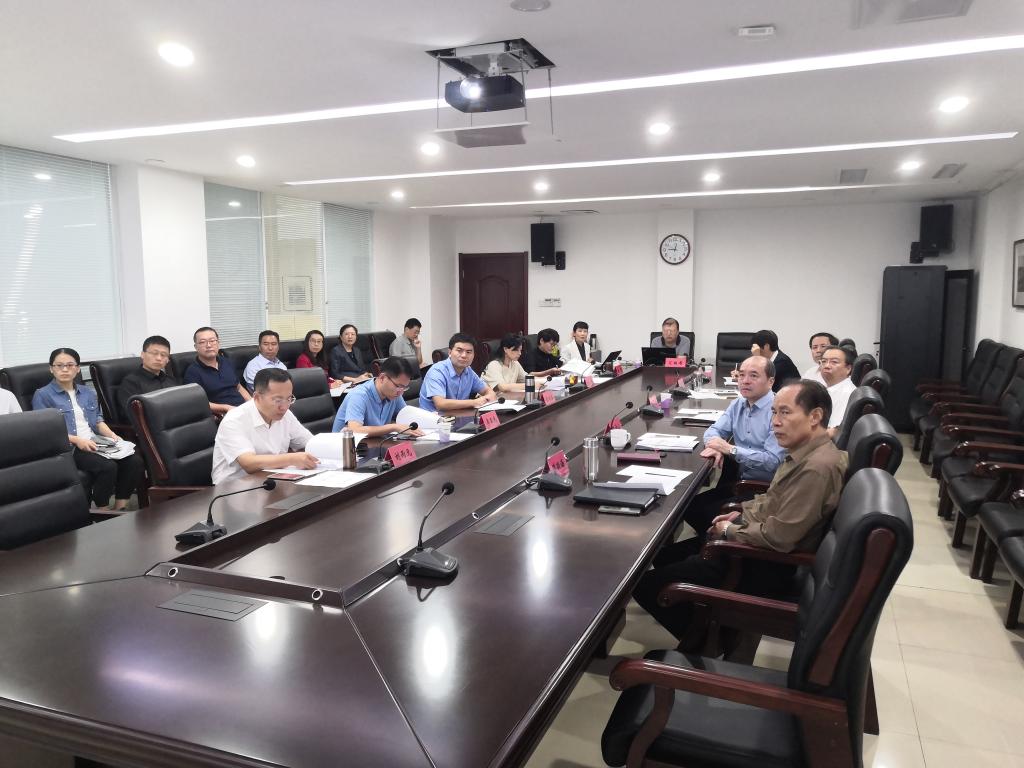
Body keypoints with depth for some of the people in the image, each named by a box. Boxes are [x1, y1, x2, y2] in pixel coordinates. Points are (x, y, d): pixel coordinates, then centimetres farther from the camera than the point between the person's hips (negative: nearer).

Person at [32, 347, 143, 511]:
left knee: (134, 461, -20)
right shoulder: (42, 395, 2)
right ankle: (103, 512, -16)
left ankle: (119, 509, -11)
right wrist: (76, 440, -19)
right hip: (68, 448, -6)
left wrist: (111, 435, 0)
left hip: (95, 443, 6)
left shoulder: (87, 392, 21)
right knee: (108, 466, -33)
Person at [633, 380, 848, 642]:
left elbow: (778, 536, -29)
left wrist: (731, 530, -13)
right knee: (663, 555, 20)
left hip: (767, 565, -10)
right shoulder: (807, 451, 3)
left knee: (646, 584, -8)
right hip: (758, 544, 10)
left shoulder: (817, 467, -29)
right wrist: (741, 513, 8)